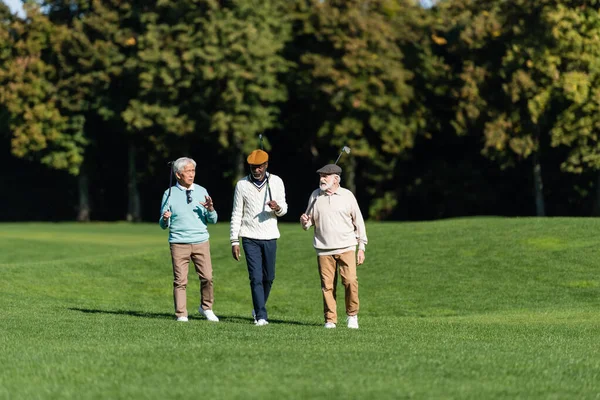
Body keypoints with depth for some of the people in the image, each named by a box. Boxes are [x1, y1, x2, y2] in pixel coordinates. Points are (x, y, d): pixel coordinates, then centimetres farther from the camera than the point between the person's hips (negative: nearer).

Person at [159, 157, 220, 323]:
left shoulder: (201, 191, 9)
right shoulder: (169, 194, 3)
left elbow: (213, 220, 9)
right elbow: (163, 225, 5)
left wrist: (210, 209, -11)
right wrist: (165, 219, -18)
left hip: (201, 242, 2)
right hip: (179, 243, -2)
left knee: (207, 277, -5)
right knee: (180, 280, -4)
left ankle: (206, 308, 15)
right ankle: (181, 315, 3)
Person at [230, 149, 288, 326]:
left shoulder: (276, 182, 3)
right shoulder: (242, 184, 0)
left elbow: (284, 208, 7)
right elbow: (236, 214, 3)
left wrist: (278, 208, -19)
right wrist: (234, 241, -2)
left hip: (270, 237, 2)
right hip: (250, 238, -2)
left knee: (268, 277, 7)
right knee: (256, 277, -8)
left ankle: (258, 309, 28)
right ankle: (261, 316, -9)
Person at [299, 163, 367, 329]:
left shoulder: (347, 196, 3)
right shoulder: (315, 196, 9)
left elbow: (358, 221, 7)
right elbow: (309, 221, 17)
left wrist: (361, 247, 3)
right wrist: (304, 221, -8)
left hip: (346, 248, -2)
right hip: (324, 250, 2)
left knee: (350, 281, -14)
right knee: (327, 286, -1)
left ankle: (352, 315, 3)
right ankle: (330, 320, 7)